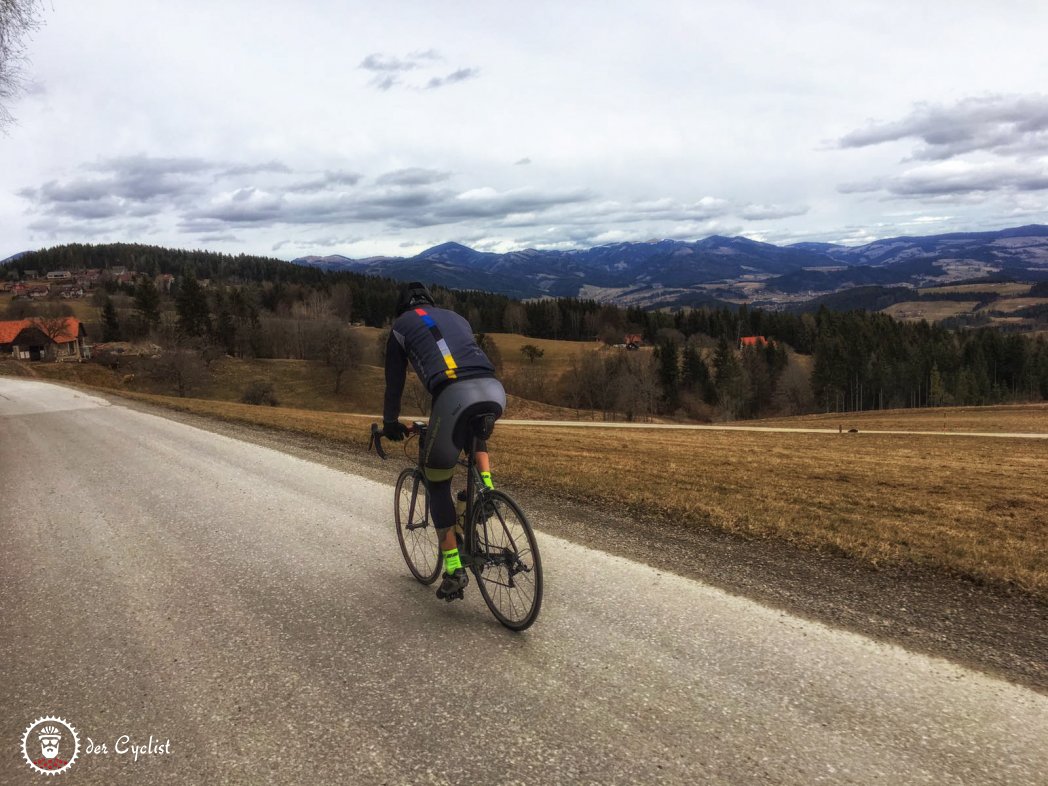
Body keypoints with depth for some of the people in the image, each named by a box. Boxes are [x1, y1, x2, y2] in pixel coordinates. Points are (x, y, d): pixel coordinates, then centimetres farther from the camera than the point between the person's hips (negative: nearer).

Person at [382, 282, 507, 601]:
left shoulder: (400, 326, 23)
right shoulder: (455, 317, 36)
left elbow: (394, 383, 25)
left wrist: (390, 424, 42)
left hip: (454, 395, -4)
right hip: (494, 391, 4)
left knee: (438, 485, 14)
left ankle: (454, 570, 13)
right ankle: (485, 486, 22)